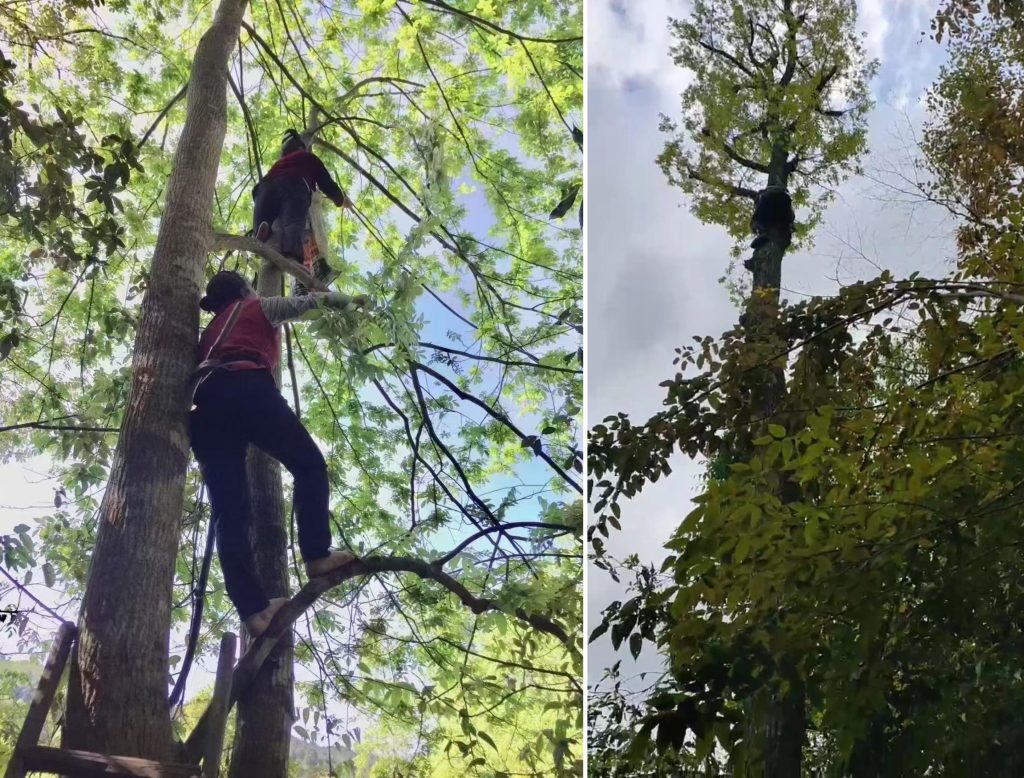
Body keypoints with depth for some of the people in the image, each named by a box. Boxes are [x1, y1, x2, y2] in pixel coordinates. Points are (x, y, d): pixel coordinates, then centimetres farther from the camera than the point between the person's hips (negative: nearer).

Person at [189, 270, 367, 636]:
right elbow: (307, 301, 30)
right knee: (309, 464, 3)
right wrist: (346, 300, 46)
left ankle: (254, 609, -16)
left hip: (205, 404, 6)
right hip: (245, 389, -6)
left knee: (229, 512, -7)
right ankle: (317, 556, -13)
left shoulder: (210, 331, 40)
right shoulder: (257, 307, 25)